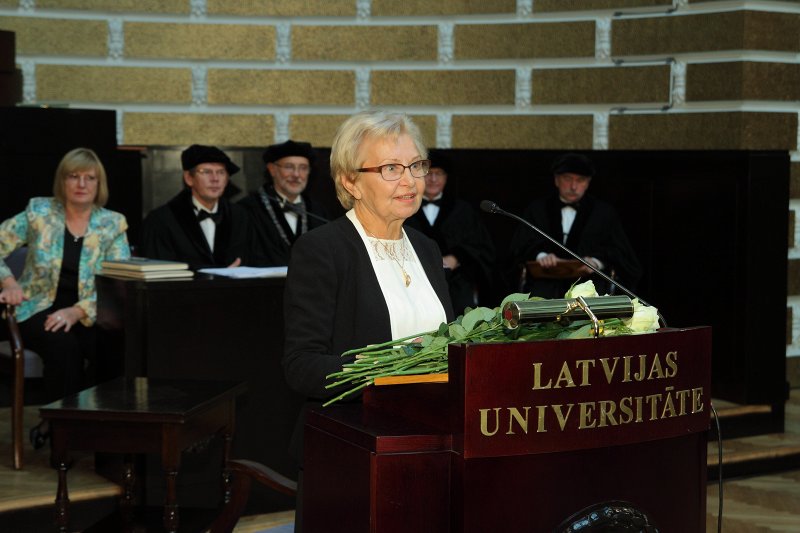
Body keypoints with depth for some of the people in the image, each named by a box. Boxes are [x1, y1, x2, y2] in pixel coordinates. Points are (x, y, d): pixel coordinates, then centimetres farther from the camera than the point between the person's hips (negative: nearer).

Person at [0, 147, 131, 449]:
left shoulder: (113, 224, 2)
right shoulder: (39, 212, 2)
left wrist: (77, 311, -21)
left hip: (89, 315, 1)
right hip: (40, 310, -1)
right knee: (63, 344, -34)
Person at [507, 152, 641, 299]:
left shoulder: (604, 212, 16)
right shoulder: (537, 209, 18)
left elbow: (620, 252, 6)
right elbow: (519, 245, 6)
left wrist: (597, 262, -17)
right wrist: (540, 255, -18)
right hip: (546, 280, 1)